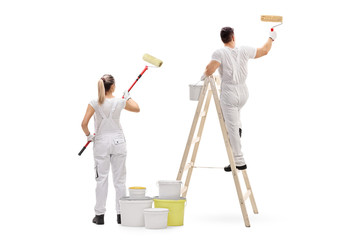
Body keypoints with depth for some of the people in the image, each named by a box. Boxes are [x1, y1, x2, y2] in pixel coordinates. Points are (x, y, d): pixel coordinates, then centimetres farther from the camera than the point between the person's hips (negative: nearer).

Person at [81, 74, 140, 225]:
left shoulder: (94, 103, -7)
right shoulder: (120, 102, -4)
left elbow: (84, 124, -13)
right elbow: (137, 109, 14)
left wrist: (88, 135, 5)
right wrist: (128, 97, 30)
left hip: (101, 142, 0)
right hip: (118, 141, 0)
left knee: (101, 179, 5)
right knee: (119, 179, 8)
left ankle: (100, 215, 7)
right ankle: (121, 214, 11)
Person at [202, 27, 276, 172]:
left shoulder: (220, 53, -12)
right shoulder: (244, 51, 0)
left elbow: (210, 69, -27)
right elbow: (264, 51, 12)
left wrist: (204, 75, -5)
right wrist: (271, 38, 30)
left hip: (229, 95, -5)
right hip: (243, 93, 5)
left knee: (231, 128, -2)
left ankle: (239, 161, -2)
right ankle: (238, 127, 19)